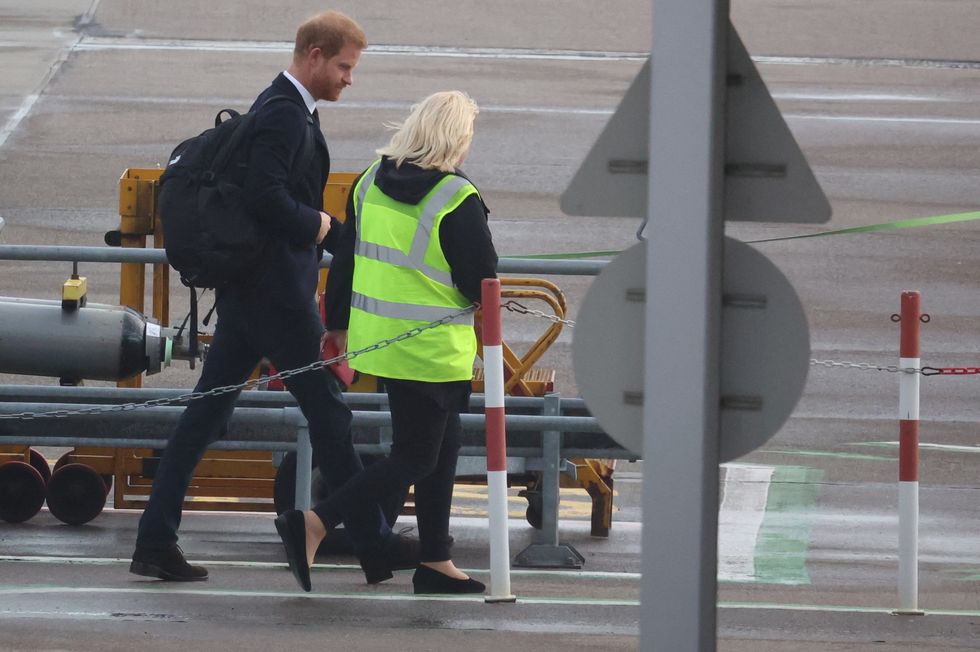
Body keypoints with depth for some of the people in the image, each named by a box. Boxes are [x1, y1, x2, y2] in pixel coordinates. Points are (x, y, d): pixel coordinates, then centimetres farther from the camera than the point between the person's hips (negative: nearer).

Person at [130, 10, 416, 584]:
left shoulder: (285, 110, 16)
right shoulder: (285, 116, -17)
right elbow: (267, 197, -28)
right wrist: (318, 225, -12)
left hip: (246, 292, 10)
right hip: (275, 293, -10)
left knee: (207, 412, 8)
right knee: (327, 411, -1)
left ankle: (156, 544, 7)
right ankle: (374, 545, 7)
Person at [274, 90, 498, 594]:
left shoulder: (370, 183, 4)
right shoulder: (458, 200, -17)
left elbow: (344, 258, 12)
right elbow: (483, 282, -13)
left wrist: (338, 323, 23)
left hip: (376, 339, 8)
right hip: (433, 351, -8)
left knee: (442, 444, 19)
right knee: (414, 458, 1)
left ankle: (436, 562, 22)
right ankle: (312, 524, -11)